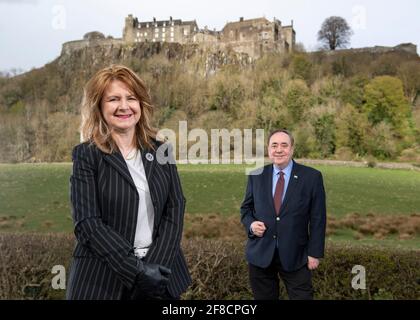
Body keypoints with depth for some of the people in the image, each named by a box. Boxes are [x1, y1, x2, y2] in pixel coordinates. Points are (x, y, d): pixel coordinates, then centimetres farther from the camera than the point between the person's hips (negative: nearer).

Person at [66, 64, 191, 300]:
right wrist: (136, 269, -18)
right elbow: (87, 223, -12)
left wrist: (157, 263, -12)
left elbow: (175, 207, -1)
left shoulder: (160, 150, 2)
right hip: (103, 279, -3)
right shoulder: (86, 155, -7)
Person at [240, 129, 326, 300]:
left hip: (295, 255, -2)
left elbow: (318, 218, -3)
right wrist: (251, 224, -9)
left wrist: (314, 253, -5)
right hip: (260, 254, 2)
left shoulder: (312, 177, -5)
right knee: (263, 297, 14)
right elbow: (246, 208, 11)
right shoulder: (256, 176, 2)